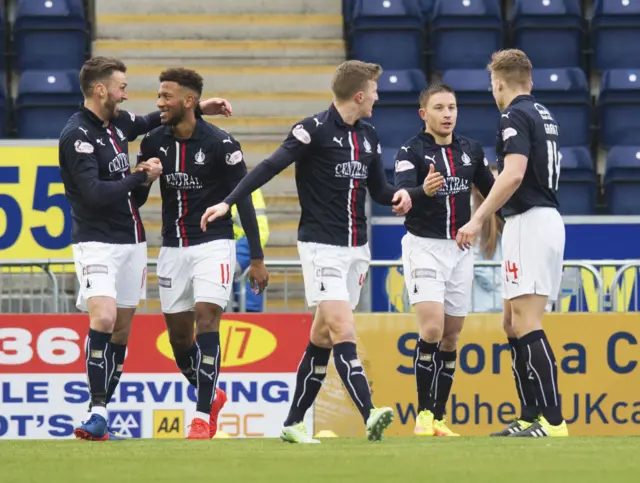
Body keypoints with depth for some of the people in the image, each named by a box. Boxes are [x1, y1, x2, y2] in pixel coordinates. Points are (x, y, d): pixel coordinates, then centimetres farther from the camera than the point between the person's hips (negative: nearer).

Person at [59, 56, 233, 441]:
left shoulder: (118, 122, 9)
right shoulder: (77, 135, -15)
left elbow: (151, 122, 32)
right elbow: (94, 194, -23)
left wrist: (198, 108, 24)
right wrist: (141, 177, -13)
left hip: (131, 241, 8)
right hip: (97, 243, -8)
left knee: (122, 330, 7)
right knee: (103, 319, -23)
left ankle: (101, 421, 12)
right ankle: (97, 413, -22)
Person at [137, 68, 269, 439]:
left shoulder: (220, 144, -11)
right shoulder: (154, 142, 3)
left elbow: (243, 200, -7)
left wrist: (257, 258, -8)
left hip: (213, 244, -5)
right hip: (173, 247, 5)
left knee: (206, 321, -17)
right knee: (178, 334, 6)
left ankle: (203, 416, -15)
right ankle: (211, 397, 30)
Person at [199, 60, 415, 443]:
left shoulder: (369, 136, 11)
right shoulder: (316, 129, -11)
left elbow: (378, 188, 19)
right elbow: (271, 167, -15)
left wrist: (397, 195, -4)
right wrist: (229, 202, -24)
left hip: (356, 247, 7)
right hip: (321, 246, -7)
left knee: (323, 337, 9)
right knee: (343, 329, -16)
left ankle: (294, 422, 16)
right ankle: (370, 415, -27)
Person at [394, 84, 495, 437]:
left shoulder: (470, 150, 7)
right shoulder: (411, 151, -8)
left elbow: (492, 189, 19)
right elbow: (400, 194, -23)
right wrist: (423, 189, -44)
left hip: (460, 249, 5)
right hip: (424, 247, -5)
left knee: (450, 338, 6)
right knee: (432, 330, -18)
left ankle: (439, 418, 12)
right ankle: (423, 414, -11)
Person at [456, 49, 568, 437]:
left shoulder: (516, 117, -11)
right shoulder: (543, 115, 17)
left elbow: (514, 174, -23)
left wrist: (477, 220, -23)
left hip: (529, 222, -10)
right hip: (547, 217, 10)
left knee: (526, 324, -13)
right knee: (514, 323, 13)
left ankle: (553, 420, -19)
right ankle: (530, 419, 12)